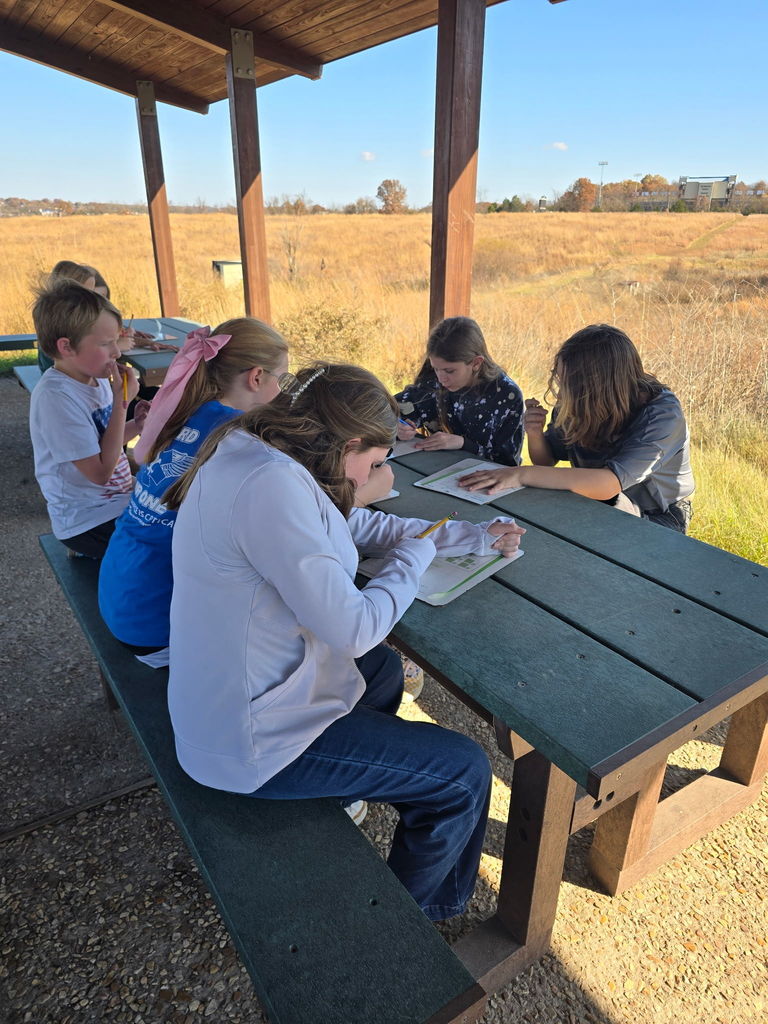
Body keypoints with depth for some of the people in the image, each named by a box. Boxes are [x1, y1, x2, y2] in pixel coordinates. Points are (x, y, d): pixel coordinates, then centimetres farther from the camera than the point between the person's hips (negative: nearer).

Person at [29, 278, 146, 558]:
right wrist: (121, 402, -22)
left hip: (118, 498, 8)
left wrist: (135, 425, -7)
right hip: (89, 522, -8)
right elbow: (100, 471, -23)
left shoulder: (96, 378, 1)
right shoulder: (56, 397, -23)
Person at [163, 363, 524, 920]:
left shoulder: (254, 454, 2)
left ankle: (335, 797, 49)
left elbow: (358, 523, 13)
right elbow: (353, 629, -28)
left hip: (229, 700, 10)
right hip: (254, 742, -10)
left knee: (385, 669, 31)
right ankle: (412, 915, 26)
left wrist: (473, 536, 11)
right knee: (465, 773, -1)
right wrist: (415, 556, -9)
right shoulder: (269, 485, -29)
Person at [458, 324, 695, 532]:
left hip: (656, 518, -4)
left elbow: (609, 484, -42)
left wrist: (523, 474, -45)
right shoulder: (575, 403, -11)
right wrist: (534, 434, -22)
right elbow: (546, 460, 2)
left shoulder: (661, 413, -28)